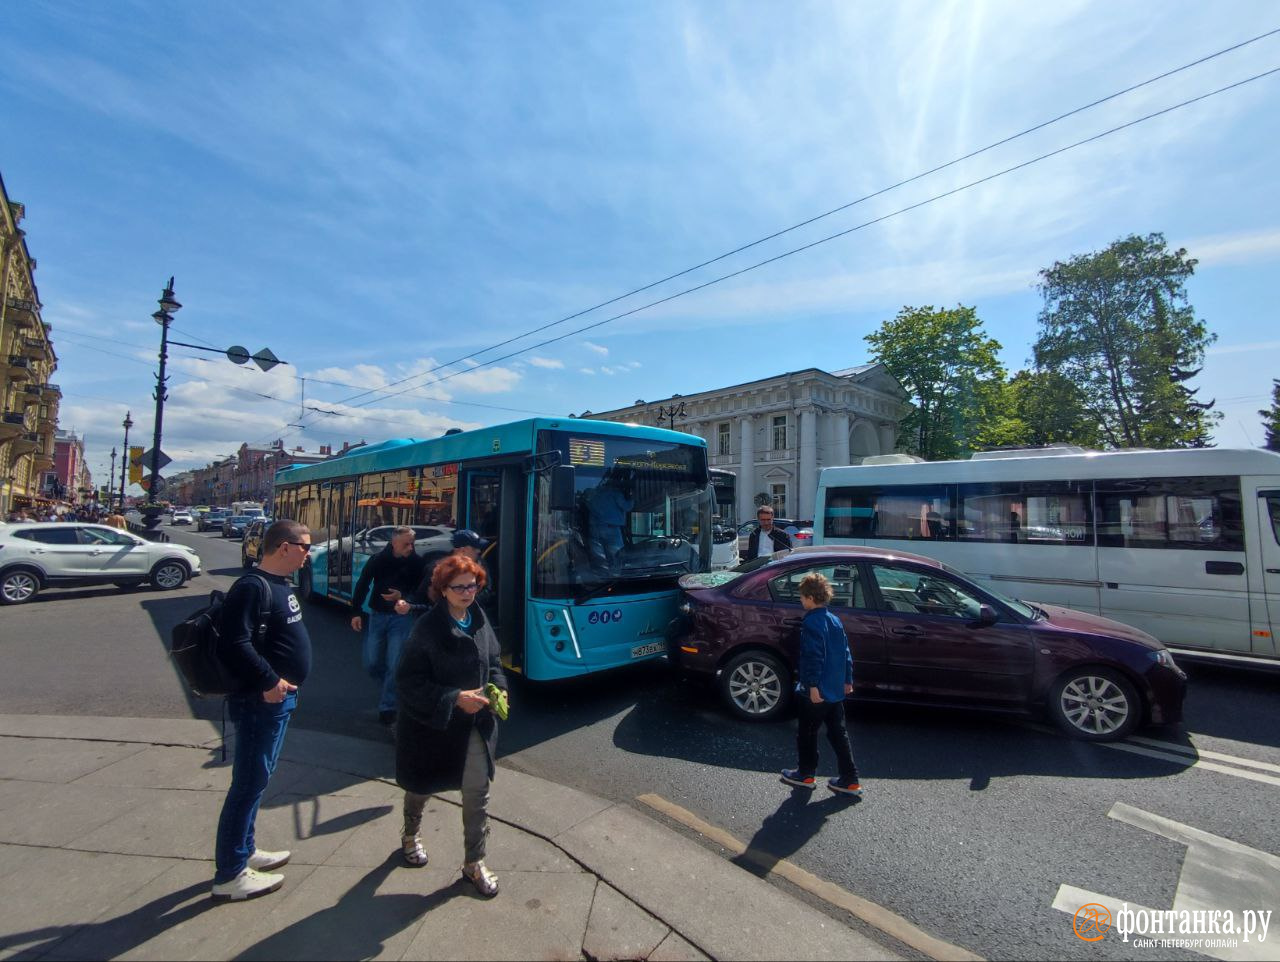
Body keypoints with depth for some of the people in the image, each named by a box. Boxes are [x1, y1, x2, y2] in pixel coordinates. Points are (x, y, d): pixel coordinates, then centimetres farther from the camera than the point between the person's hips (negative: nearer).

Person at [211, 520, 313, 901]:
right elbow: (234, 643, -28)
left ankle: (245, 850, 37)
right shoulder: (252, 587, -21)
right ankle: (230, 875, 17)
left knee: (255, 779, 21)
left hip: (278, 698, 10)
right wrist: (268, 681, -25)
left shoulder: (280, 584, 10)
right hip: (262, 700, -10)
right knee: (250, 782, 2)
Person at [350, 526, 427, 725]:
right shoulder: (378, 559, -8)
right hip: (377, 616, 3)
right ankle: (390, 689, 35)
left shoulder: (416, 562, -12)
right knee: (371, 664, 8)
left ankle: (387, 707, 11)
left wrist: (403, 597, -23)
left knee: (394, 665, -4)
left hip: (402, 618, -2)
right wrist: (356, 612, -1)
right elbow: (362, 585, 1)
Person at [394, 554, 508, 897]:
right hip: (430, 724, -3)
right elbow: (408, 681, -20)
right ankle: (410, 834, 53)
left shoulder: (480, 619, -4)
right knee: (422, 786, 22)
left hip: (475, 724, 3)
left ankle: (474, 863, 25)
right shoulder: (427, 628, -21)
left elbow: (493, 660, 9)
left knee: (478, 791, 4)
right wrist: (454, 699, -26)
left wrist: (498, 689, -9)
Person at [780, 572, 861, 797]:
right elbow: (845, 652, 13)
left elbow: (814, 656, -24)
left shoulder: (812, 622, -18)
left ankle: (806, 775, 22)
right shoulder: (834, 620, 8)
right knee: (838, 733, 14)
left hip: (817, 691, -8)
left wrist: (813, 685, -23)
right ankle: (850, 780, 19)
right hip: (836, 689, 8)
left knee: (807, 732, 9)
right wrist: (847, 679, 20)